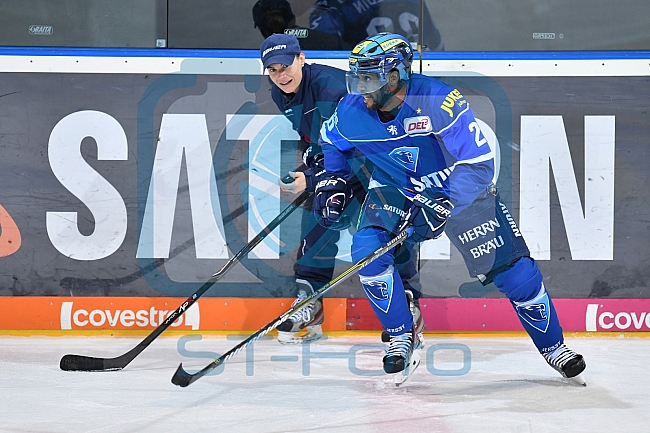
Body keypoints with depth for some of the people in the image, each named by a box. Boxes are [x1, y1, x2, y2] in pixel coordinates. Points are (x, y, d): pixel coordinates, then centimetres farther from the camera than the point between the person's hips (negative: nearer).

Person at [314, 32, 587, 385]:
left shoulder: (438, 101, -32)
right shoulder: (351, 111, -16)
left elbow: (479, 163, -31)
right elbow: (330, 140, 11)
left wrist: (443, 207, -39)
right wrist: (331, 180, 0)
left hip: (461, 188, -3)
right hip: (395, 191, 3)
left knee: (511, 268, -7)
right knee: (366, 249, -22)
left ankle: (553, 346, 14)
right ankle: (402, 339, -5)